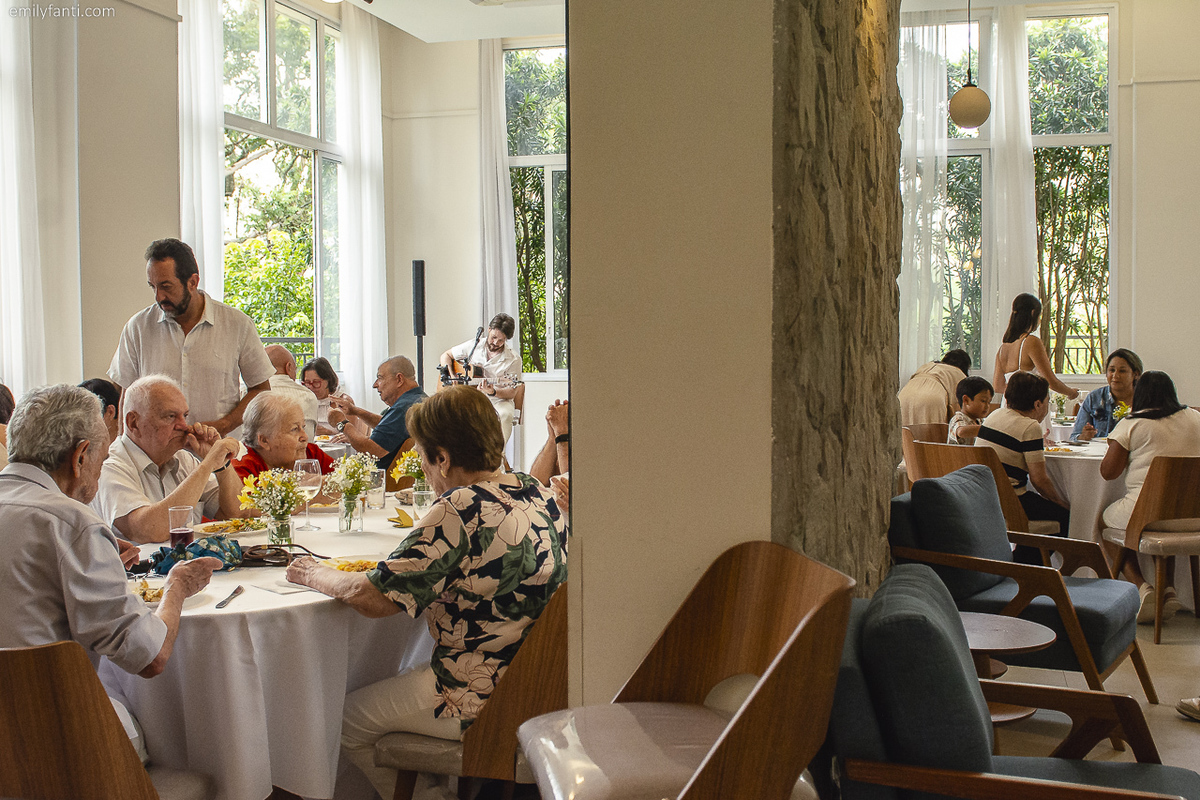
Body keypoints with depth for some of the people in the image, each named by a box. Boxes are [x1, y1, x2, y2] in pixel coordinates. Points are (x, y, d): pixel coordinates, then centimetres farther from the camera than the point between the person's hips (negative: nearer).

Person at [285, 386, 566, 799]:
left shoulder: (460, 509, -24)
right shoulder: (537, 492, 2)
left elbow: (372, 597, -23)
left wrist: (314, 574, -5)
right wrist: (425, 533, 15)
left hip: (484, 702, -9)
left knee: (348, 720, 11)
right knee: (401, 681, 30)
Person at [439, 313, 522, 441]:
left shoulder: (513, 360, -5)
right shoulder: (473, 345, 5)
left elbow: (512, 393, -5)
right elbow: (446, 355, 18)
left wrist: (493, 392, -25)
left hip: (498, 401, -2)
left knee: (505, 414, -38)